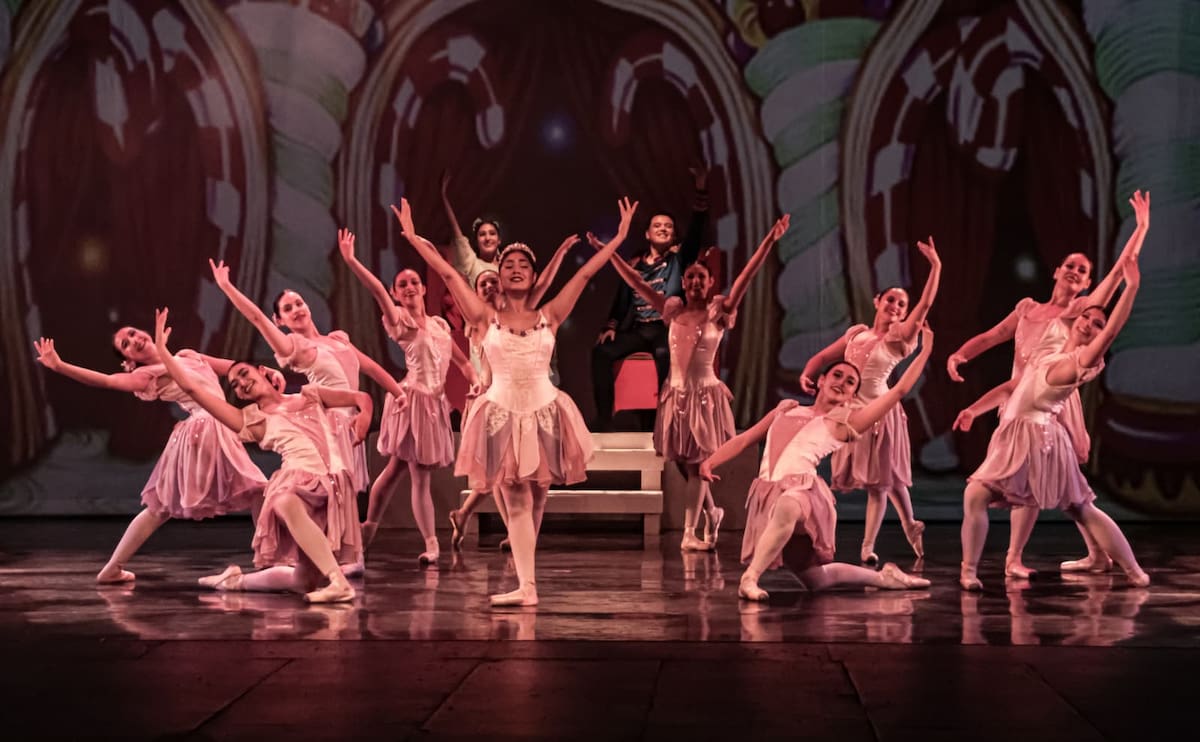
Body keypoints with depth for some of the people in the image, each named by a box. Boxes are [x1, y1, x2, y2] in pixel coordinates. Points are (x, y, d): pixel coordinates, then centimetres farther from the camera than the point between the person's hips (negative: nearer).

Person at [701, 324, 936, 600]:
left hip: (801, 489, -4)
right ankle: (882, 577, 23)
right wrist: (710, 462, 10)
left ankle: (750, 578, -34)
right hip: (767, 492, 4)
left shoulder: (844, 421, 11)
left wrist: (925, 350, 15)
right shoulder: (787, 409, 24)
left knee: (787, 507, -43)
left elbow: (899, 390, 10)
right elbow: (744, 439, 25)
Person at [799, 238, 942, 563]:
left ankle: (868, 547, 1)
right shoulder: (857, 333, 9)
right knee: (886, 478, 16)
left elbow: (925, 305, -17)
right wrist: (806, 374, -8)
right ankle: (911, 527, 34)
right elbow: (824, 356, 13)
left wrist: (936, 266, -25)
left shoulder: (899, 337, -5)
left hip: (878, 409, -5)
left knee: (879, 479, -3)